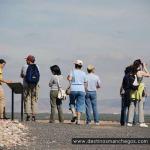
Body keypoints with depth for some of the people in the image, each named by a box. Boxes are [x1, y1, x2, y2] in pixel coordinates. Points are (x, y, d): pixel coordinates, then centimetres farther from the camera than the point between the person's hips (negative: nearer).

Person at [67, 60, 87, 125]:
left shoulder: (72, 71, 0)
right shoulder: (83, 73, 8)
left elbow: (70, 79, -15)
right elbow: (85, 83, 8)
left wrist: (68, 77, 5)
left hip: (73, 90, -2)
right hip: (81, 90, 2)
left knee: (72, 103, 18)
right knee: (79, 105, 4)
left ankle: (74, 114, -5)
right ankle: (78, 120, -5)